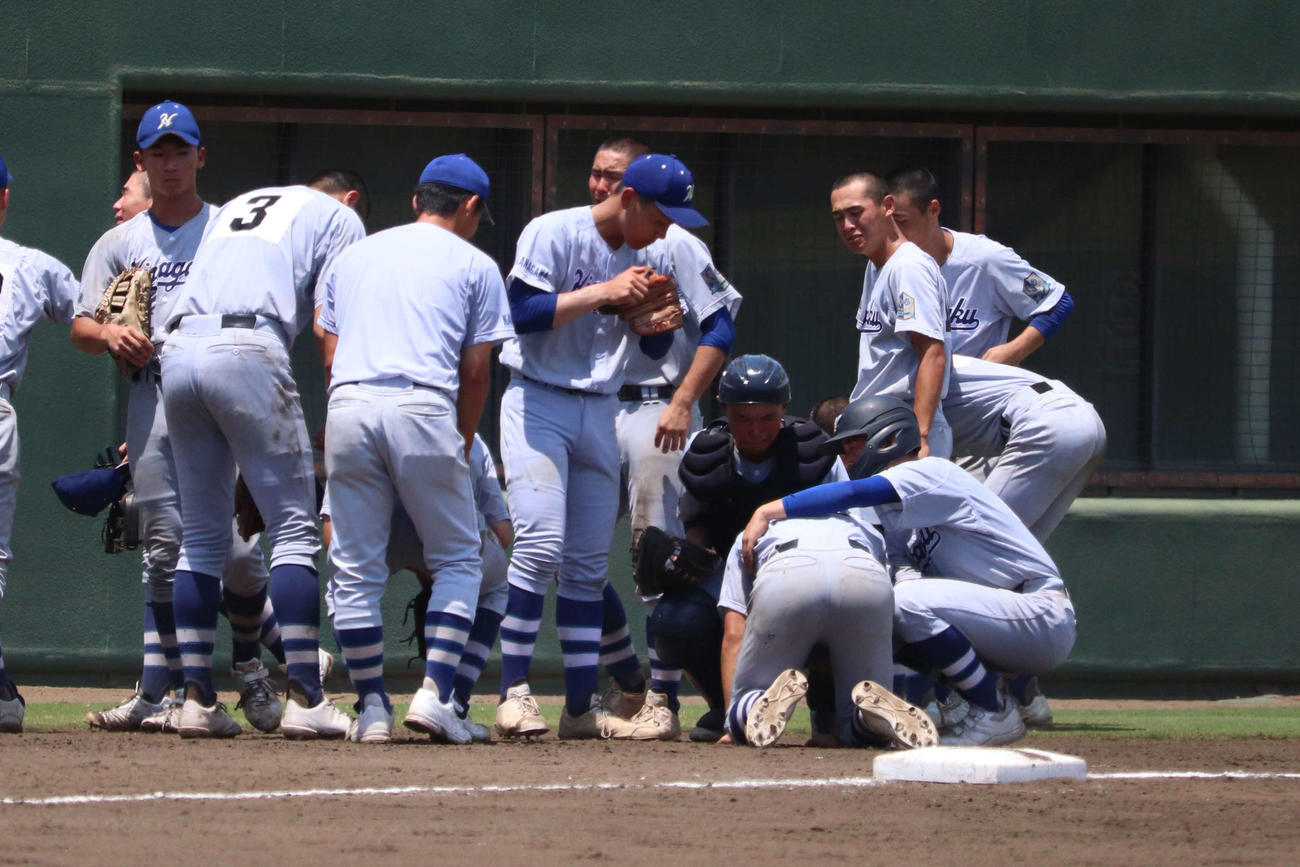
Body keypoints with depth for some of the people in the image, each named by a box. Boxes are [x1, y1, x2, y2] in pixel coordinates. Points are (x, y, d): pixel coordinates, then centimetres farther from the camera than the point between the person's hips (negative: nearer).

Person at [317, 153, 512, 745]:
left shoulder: (352, 257, 24)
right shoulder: (473, 265, 13)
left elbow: (330, 355, 18)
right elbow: (476, 369, 9)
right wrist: (463, 444, 20)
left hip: (348, 407, 3)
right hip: (423, 409, -3)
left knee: (356, 569, 7)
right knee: (457, 559, 9)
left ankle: (371, 707, 4)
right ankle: (435, 692, -5)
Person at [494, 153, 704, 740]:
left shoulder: (654, 257, 7)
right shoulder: (553, 234, -11)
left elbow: (656, 351, 12)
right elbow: (520, 314, -19)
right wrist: (602, 293, -23)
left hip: (600, 413, 6)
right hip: (538, 404, -6)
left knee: (590, 564, 5)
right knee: (541, 546, -18)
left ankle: (581, 707, 6)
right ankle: (513, 693, -16)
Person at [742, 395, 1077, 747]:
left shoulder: (932, 473, -10)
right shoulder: (896, 513, 17)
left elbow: (855, 493, -26)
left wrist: (767, 511, -28)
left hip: (1045, 617, -9)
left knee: (908, 601, -25)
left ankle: (995, 713, -14)